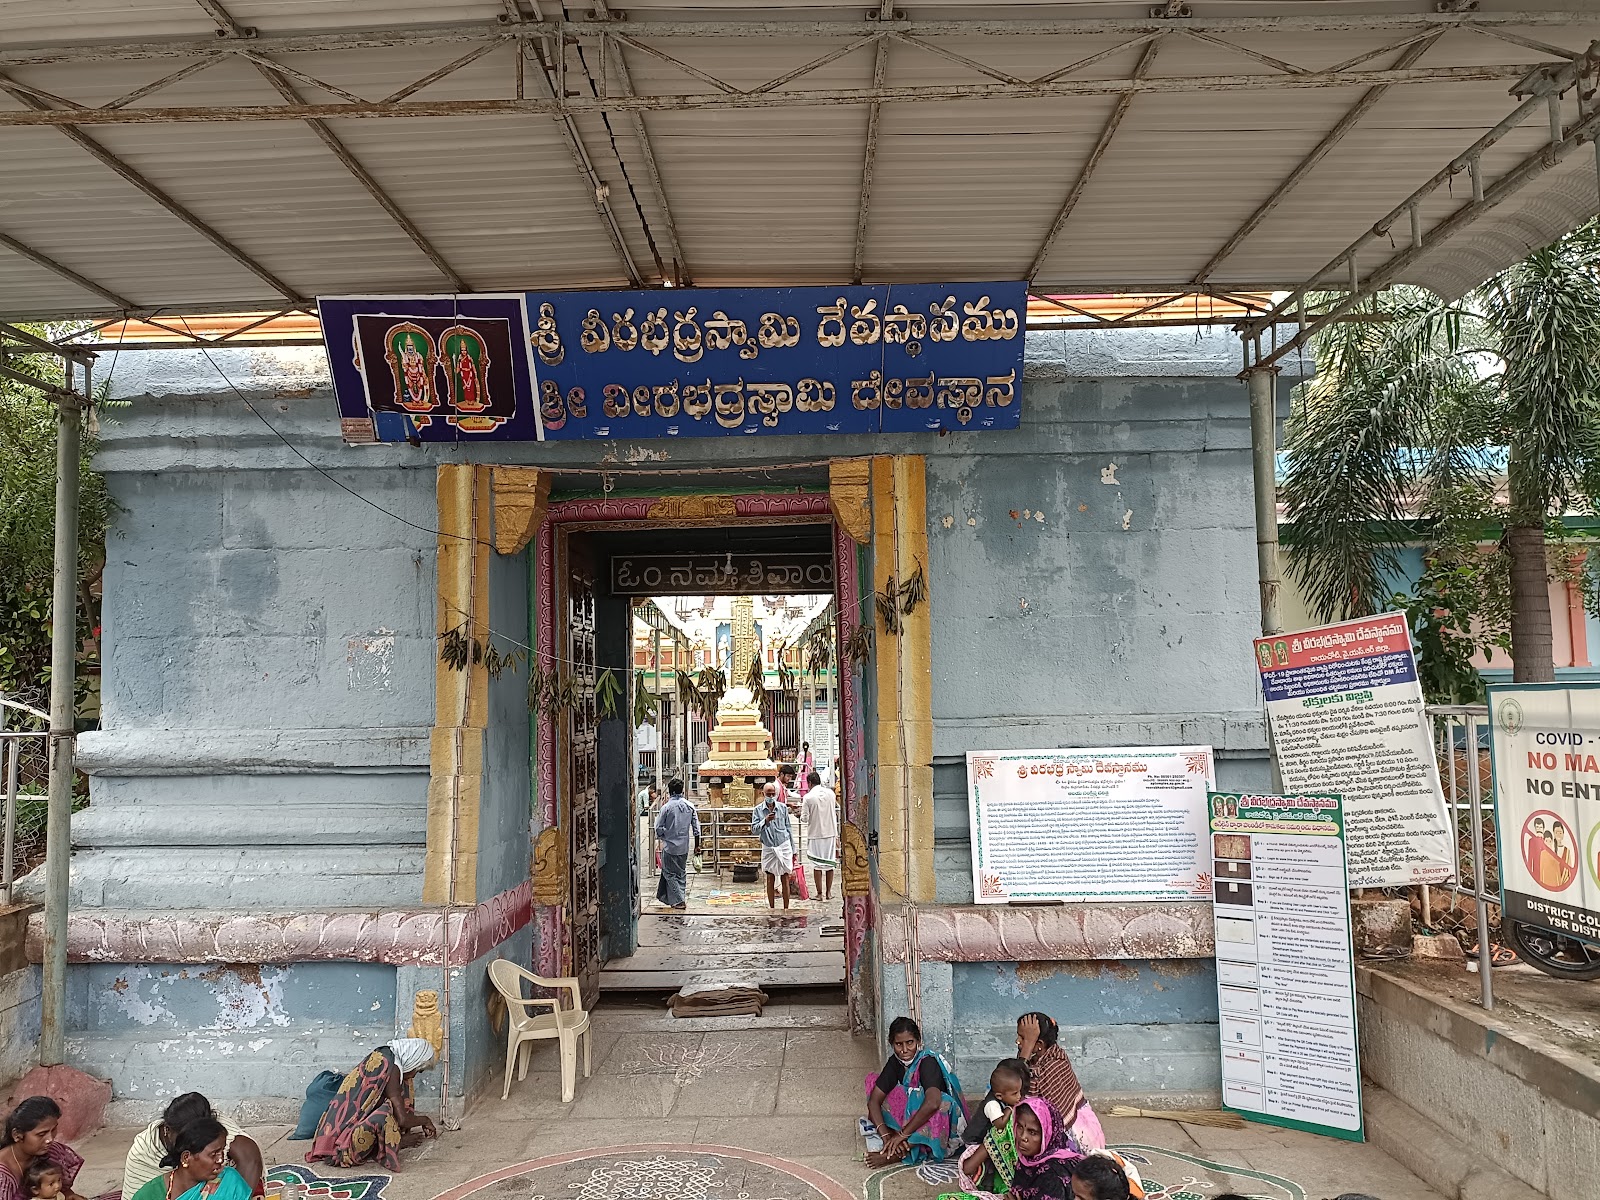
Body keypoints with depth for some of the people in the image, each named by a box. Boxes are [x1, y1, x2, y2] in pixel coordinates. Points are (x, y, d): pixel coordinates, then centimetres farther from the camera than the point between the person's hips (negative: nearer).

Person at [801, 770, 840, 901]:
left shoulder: (808, 797, -12)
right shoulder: (831, 793, 0)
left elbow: (804, 819, -9)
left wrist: (801, 814, 11)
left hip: (815, 834, -3)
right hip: (830, 833, 3)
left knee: (817, 865, 5)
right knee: (830, 863, 11)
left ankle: (820, 893, 6)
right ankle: (828, 892, 16)